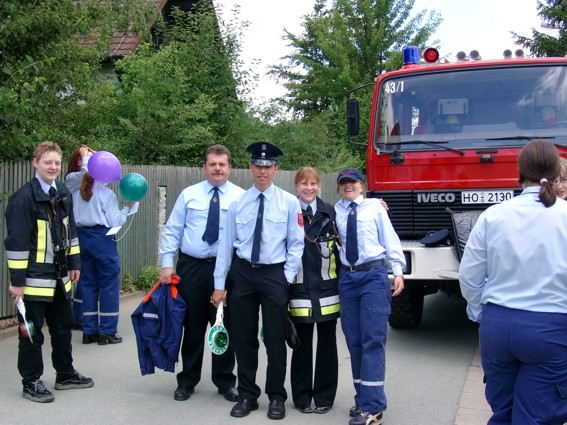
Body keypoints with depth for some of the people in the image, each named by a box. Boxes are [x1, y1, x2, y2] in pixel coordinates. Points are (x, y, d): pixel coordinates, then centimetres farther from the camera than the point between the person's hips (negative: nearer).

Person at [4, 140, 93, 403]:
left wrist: (74, 263, 15)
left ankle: (65, 375, 32)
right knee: (31, 332, 4)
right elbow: (16, 242, -15)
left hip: (60, 276, 8)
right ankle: (31, 382, 16)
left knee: (63, 327, 17)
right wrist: (17, 280, -16)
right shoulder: (23, 198, -15)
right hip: (34, 278, -7)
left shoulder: (63, 194, 8)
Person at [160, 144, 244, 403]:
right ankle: (187, 381, 24)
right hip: (191, 267, 1)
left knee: (225, 327, 7)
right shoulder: (189, 195, 4)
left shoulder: (241, 197, 1)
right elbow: (172, 231, 5)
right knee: (192, 325, 9)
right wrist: (167, 264, -4)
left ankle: (225, 381, 22)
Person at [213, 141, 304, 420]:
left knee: (275, 338, 5)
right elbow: (226, 244, 3)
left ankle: (276, 397, 20)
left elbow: (296, 244, 0)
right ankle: (247, 395, 23)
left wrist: (287, 278, -7)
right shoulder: (238, 203, 3)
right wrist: (219, 285, 2)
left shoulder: (289, 202, -2)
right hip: (242, 272, 2)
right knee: (244, 337, 9)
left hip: (275, 274, -2)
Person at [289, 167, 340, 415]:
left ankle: (324, 396, 20)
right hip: (300, 290, -1)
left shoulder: (330, 212, 6)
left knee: (327, 343, 8)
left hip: (327, 289, 2)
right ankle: (302, 396, 20)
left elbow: (341, 245, 8)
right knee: (302, 345, 7)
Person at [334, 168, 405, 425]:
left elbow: (390, 239, 1)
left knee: (373, 340, -7)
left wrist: (398, 271, -5)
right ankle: (363, 398, 21)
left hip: (374, 274, -4)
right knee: (354, 341, 9)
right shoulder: (337, 210, 9)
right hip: (347, 277, 4)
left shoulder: (375, 207, 3)